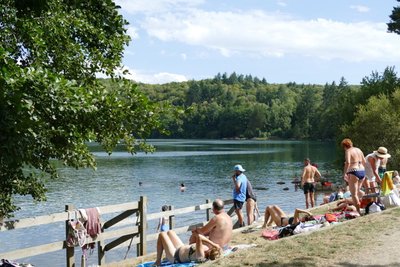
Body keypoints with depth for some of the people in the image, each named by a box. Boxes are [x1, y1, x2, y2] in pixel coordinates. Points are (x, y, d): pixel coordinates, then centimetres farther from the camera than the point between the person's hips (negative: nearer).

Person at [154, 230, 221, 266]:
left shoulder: (201, 255, -44)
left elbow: (199, 237, -56)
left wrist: (213, 244, -53)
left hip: (174, 256, -8)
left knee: (162, 234, 8)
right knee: (170, 232, 26)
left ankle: (158, 261, 19)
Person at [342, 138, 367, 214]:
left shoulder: (348, 151, -6)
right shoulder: (358, 150, 15)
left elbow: (348, 162, -21)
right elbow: (364, 162, 19)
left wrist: (344, 173, -18)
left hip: (354, 172, -8)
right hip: (362, 172, 8)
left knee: (354, 194, -3)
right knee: (357, 192, 21)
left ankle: (358, 211, -7)